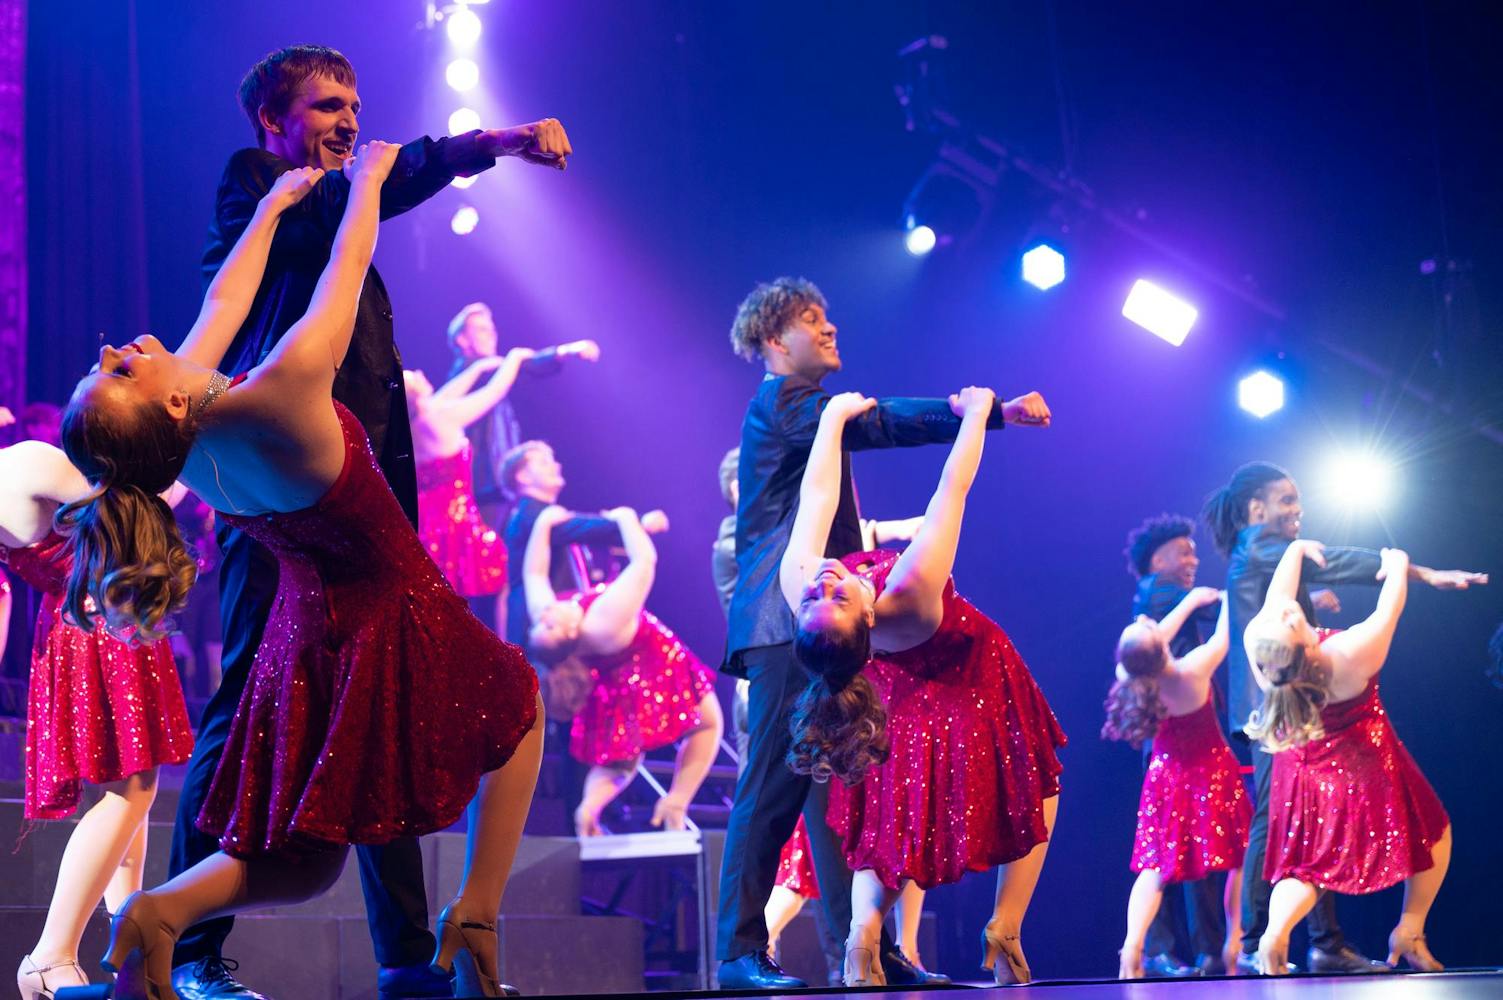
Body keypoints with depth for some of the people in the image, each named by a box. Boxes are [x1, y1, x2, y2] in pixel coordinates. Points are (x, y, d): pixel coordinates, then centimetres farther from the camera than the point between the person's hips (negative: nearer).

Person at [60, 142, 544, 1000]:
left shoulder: (183, 437, -11)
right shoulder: (280, 399, -31)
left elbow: (224, 301, 7)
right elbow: (348, 270, -17)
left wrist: (276, 202, 21)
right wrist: (369, 179, 2)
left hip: (310, 633, 6)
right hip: (393, 627, -6)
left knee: (305, 864, 17)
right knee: (517, 697, 26)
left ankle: (167, 906, -13)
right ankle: (476, 912, 15)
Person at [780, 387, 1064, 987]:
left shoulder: (796, 586, -33)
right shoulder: (908, 598, -43)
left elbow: (818, 497, -19)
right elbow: (953, 485, -34)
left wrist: (836, 415, -7)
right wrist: (980, 411, -21)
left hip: (903, 690, 4)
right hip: (968, 684, -4)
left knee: (892, 814, 22)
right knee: (1035, 792, 18)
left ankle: (865, 923, -4)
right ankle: (1003, 931, 9)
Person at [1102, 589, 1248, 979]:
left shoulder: (1126, 677, -14)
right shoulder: (1192, 671, -25)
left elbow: (1150, 649, 7)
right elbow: (1224, 636, -9)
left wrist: (1191, 600, 16)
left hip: (1166, 774, 4)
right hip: (1212, 771, -4)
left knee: (1155, 864, 5)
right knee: (1240, 856, 13)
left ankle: (1132, 947, -13)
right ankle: (1235, 946, 13)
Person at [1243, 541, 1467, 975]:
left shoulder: (1258, 641, -22)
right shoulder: (1353, 654, -33)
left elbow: (1277, 595, -3)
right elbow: (1389, 608, -16)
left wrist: (1297, 549, 14)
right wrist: (1398, 566, 4)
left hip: (1303, 772, 4)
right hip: (1363, 772, -4)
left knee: (1308, 865, 15)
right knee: (1433, 833, 21)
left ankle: (1276, 930, -14)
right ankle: (1409, 931, 19)